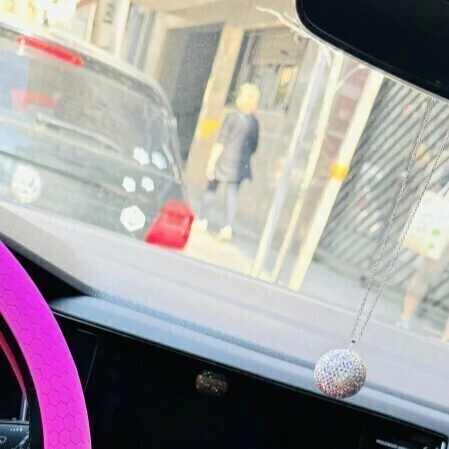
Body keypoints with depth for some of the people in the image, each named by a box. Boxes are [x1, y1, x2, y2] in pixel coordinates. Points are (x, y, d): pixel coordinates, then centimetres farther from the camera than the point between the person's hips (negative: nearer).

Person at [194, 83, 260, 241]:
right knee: (232, 193, 4)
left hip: (225, 159, -3)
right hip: (241, 163, 3)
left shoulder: (233, 117, -11)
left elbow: (221, 142, -13)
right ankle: (228, 226, -8)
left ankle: (202, 220, 19)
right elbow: (253, 147, 9)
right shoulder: (254, 122, 1)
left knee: (211, 188, 12)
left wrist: (211, 162, -11)